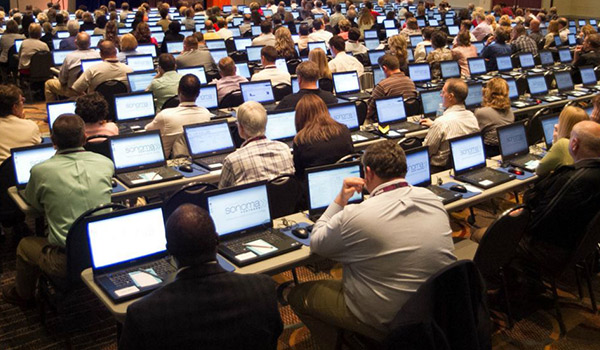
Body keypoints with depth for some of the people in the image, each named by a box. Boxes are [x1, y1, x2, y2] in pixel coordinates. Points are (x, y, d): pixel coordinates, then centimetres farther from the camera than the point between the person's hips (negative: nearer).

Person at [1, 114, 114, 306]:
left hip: (68, 263, -3)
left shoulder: (41, 171, -9)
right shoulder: (106, 163, -2)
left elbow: (32, 202, 12)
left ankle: (23, 295, 52)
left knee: (25, 245, 28)